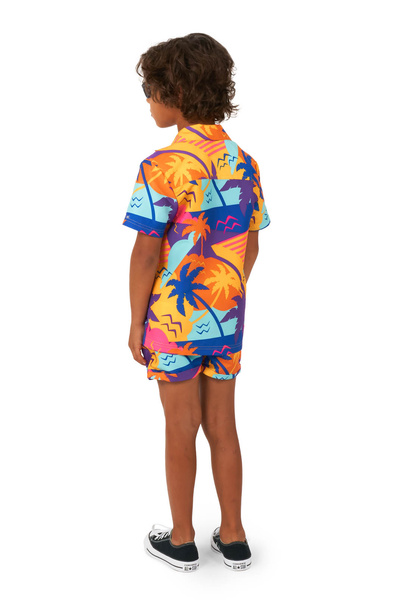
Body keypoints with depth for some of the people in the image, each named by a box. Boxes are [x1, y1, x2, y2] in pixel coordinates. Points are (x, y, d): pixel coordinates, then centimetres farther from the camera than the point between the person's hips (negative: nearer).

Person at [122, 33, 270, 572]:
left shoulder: (162, 167, -17)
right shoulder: (244, 163, 3)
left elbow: (147, 254, -16)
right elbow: (251, 247, 8)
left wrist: (136, 323, -6)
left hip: (173, 316, -5)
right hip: (226, 317, 5)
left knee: (181, 430, 8)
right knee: (222, 427, 15)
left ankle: (182, 541, 24)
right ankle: (233, 538, 25)